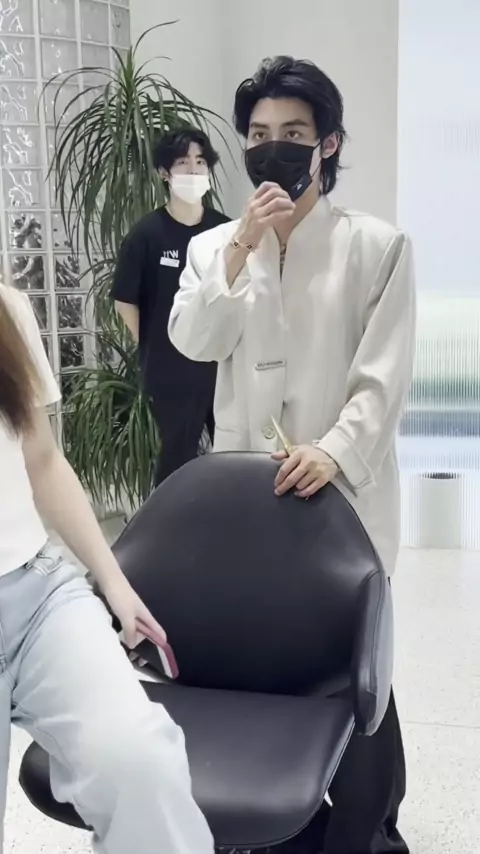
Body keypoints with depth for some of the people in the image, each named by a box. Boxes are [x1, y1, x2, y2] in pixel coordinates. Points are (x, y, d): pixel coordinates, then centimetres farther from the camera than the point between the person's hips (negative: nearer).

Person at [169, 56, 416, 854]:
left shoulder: (378, 245, -2)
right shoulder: (214, 245, 10)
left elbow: (383, 376, -9)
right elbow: (192, 341, -5)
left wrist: (335, 452, -24)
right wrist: (240, 246, -14)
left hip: (343, 493, -3)